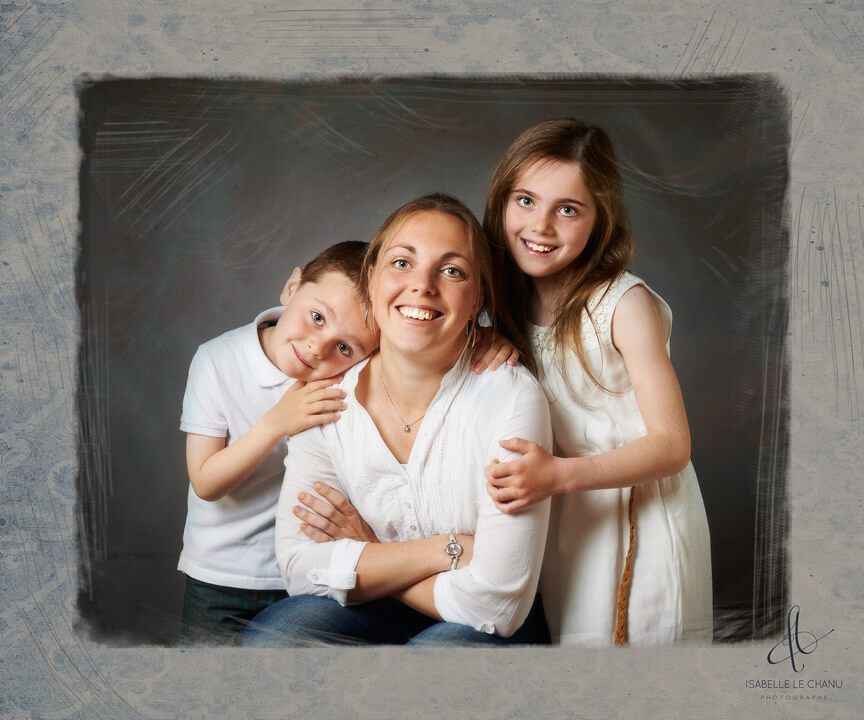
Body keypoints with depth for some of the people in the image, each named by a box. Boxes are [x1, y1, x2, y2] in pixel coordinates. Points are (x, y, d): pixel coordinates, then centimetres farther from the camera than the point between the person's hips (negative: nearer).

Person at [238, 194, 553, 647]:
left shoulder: (511, 397, -21)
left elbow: (493, 603, -23)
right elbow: (298, 566, -13)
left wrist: (359, 564, -12)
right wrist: (447, 548, -21)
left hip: (483, 631, -2)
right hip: (370, 619, 2)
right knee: (265, 639, -26)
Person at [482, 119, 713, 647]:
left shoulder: (625, 304, -17)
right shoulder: (511, 301, -1)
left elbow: (672, 444, -18)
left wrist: (559, 474, -29)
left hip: (638, 519, -4)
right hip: (561, 522, 4)